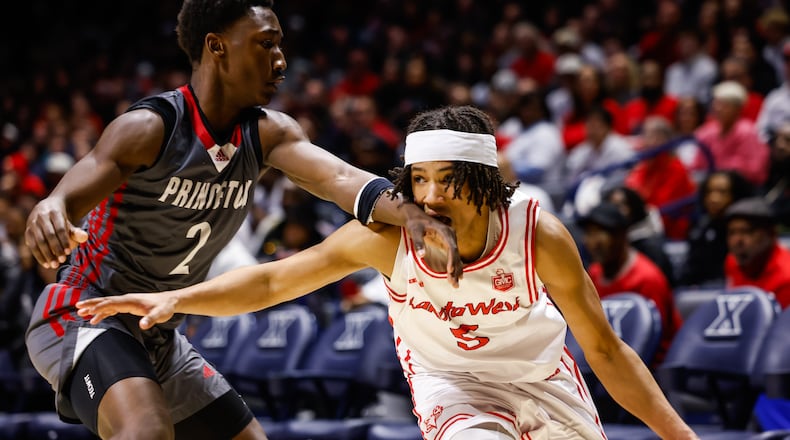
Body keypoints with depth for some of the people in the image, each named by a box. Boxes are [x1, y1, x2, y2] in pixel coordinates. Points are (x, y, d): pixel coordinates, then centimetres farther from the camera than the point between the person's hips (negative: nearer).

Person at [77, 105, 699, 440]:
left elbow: (605, 349, -18)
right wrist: (174, 299, -35)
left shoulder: (540, 234, -29)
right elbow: (273, 281, -23)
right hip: (450, 380, -1)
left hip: (541, 375, 1)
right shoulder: (389, 234, -29)